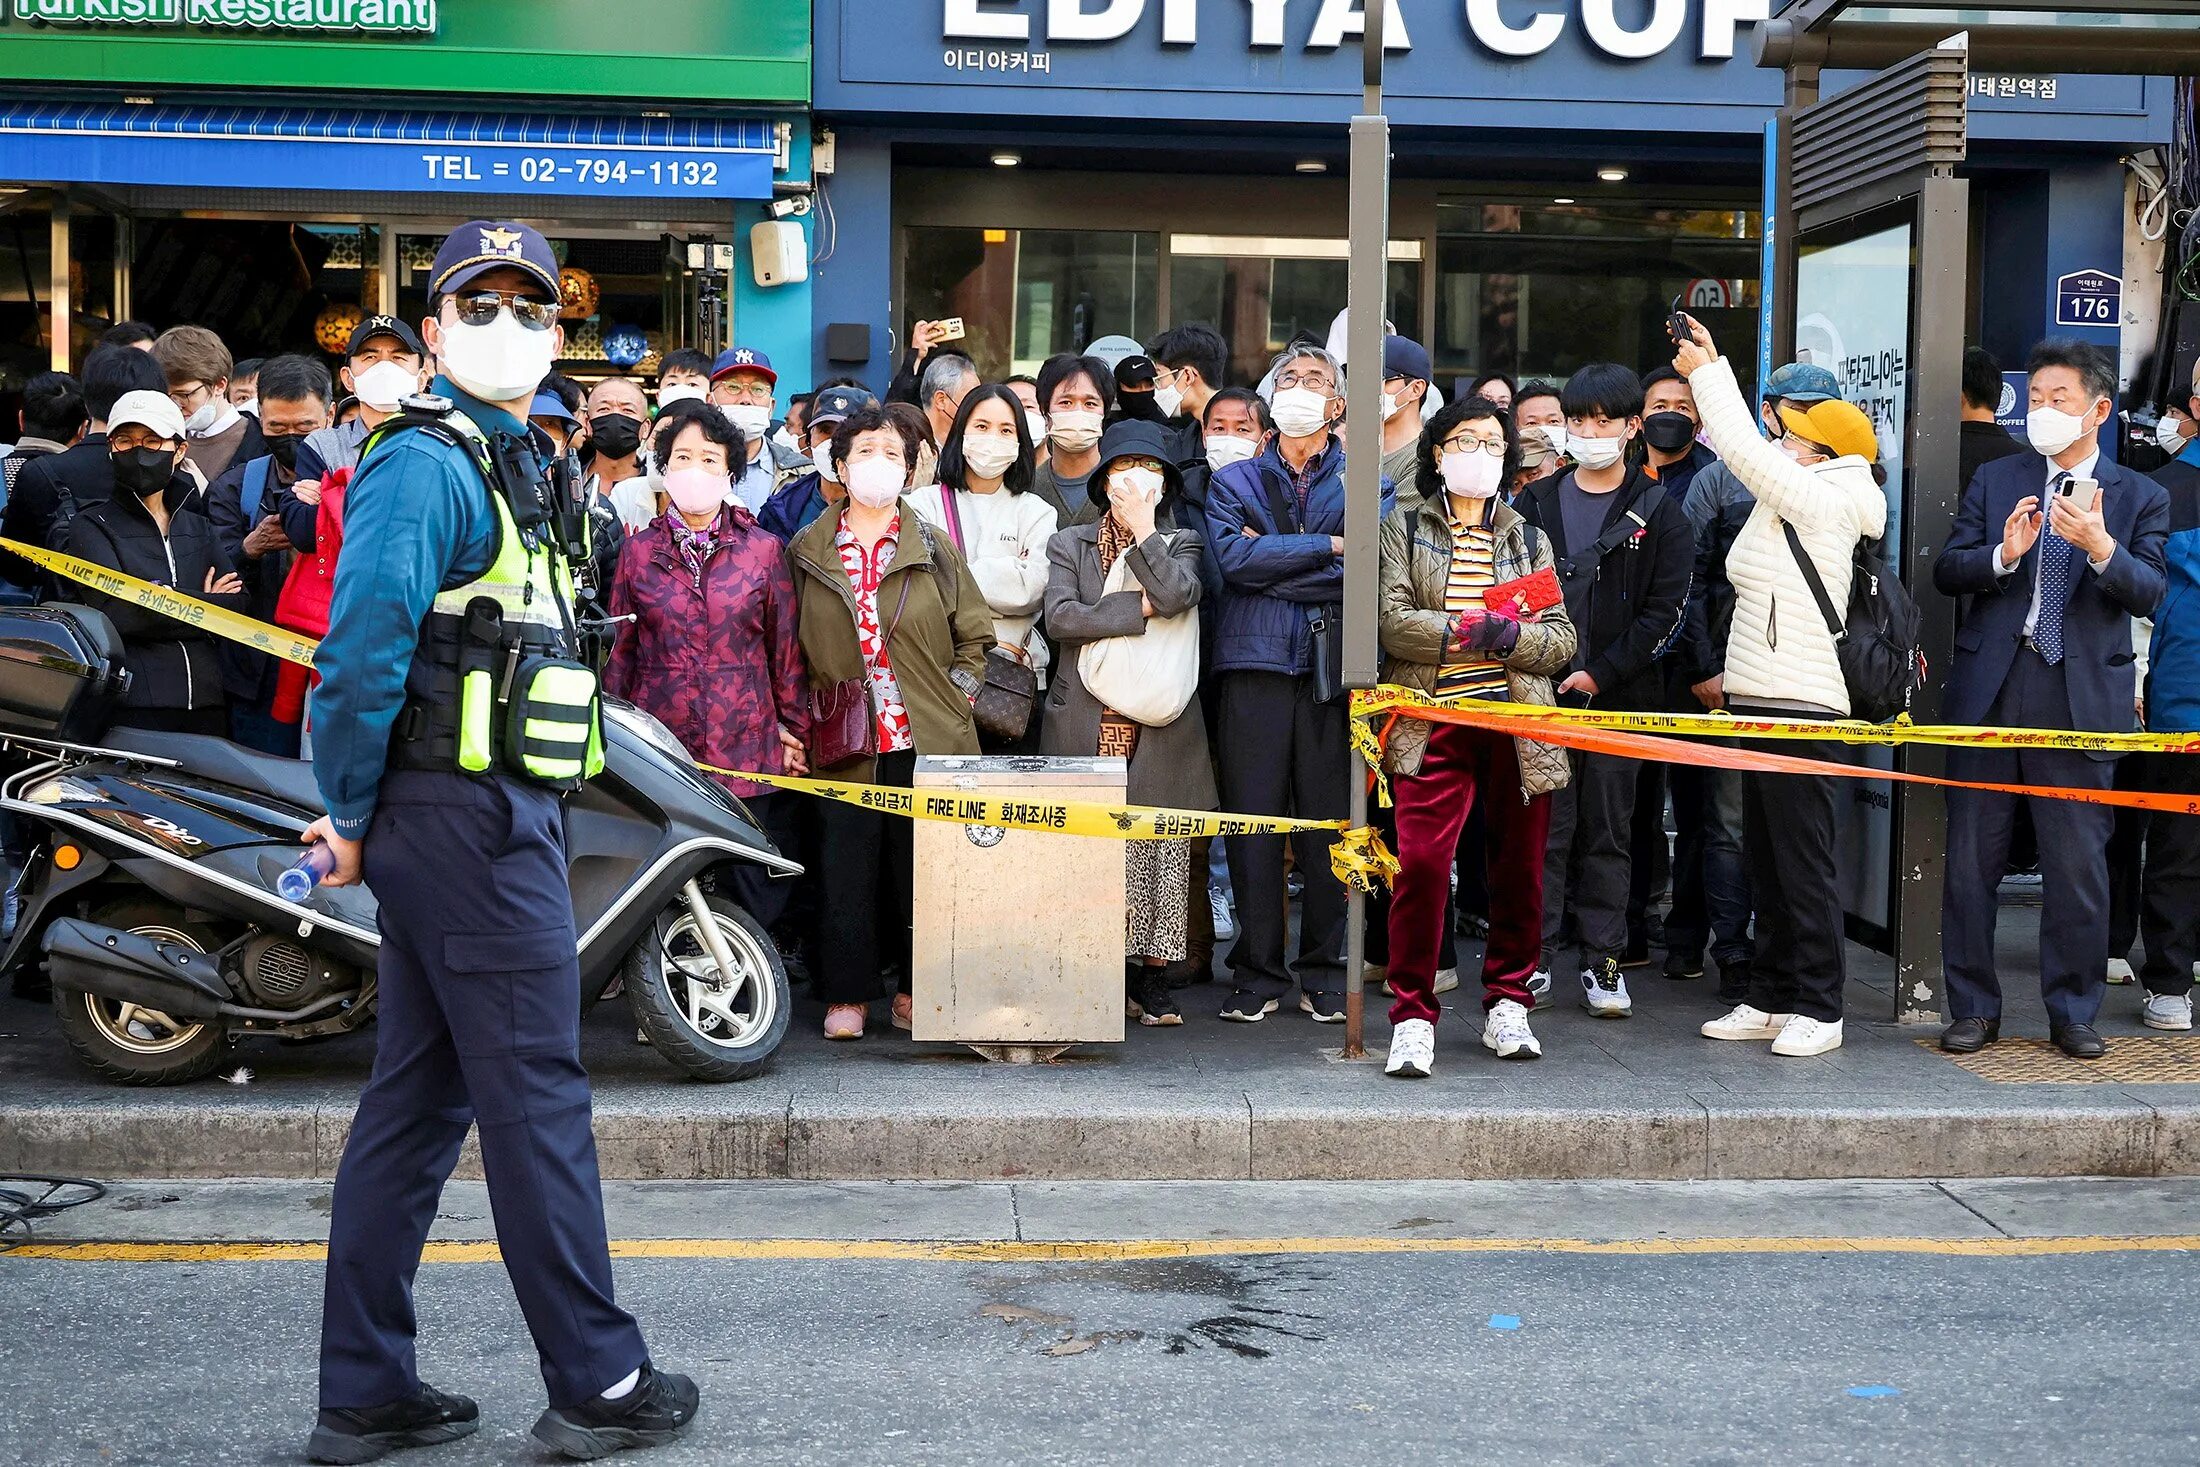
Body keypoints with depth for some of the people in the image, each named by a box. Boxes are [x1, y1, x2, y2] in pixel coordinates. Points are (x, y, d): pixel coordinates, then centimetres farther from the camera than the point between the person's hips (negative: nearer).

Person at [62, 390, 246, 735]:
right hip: (132, 709, -4)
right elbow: (118, 611, -11)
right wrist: (205, 606, -4)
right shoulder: (91, 526, 6)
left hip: (205, 706, 4)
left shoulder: (198, 528, 19)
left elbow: (239, 607, 4)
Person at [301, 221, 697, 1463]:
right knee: (538, 1096, -1)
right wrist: (353, 814, -10)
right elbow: (363, 649, -19)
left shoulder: (517, 461, 19)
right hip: (472, 817, -10)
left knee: (419, 1101, 12)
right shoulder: (426, 463, -12)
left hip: (496, 813, 10)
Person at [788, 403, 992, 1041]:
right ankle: (846, 993, 9)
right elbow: (790, 647, 13)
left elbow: (976, 634, 12)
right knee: (846, 865, -1)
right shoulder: (807, 552, 7)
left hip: (928, 741, 0)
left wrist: (956, 695, 3)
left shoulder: (934, 549, 7)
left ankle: (915, 988, 14)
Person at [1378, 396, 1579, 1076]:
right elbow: (1393, 622, -4)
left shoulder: (1529, 540, 18)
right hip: (1433, 722, -3)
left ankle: (1507, 1005, 21)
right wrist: (1470, 631, -15)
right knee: (1421, 862, -14)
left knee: (1520, 867, 5)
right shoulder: (1404, 529, 10)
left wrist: (1511, 636, -11)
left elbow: (1562, 641, 9)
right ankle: (1413, 1018, -6)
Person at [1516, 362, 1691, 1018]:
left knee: (1607, 830, 4)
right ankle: (1534, 957, 8)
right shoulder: (1535, 503, 10)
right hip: (1541, 693, 1)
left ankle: (1603, 962, 11)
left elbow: (1666, 609, -3)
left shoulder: (1658, 511, 3)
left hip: (1618, 696, -1)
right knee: (1544, 828, 1)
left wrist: (1602, 673, -11)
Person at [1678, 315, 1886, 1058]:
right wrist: (1713, 366, 24)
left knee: (1803, 863, -5)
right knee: (1766, 860, 13)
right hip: (1761, 699, 10)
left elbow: (1743, 448, -13)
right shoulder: (1795, 502, 15)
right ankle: (1772, 999, 20)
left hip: (1800, 707, -10)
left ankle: (1817, 1009, 1)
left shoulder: (1823, 499, -10)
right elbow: (1746, 448, 26)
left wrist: (1706, 373, -1)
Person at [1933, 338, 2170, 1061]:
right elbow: (1946, 571, 2)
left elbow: (2148, 594, -6)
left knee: (2078, 866, 3)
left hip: (2082, 698, -1)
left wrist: (2101, 547, -25)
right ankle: (1974, 1008, 16)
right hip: (1989, 692, 2)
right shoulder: (1995, 481, 10)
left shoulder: (2141, 498, 7)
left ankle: (2073, 1013, 16)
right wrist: (2003, 554, -18)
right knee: (1971, 860, 5)